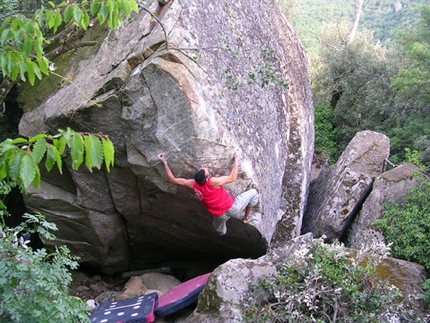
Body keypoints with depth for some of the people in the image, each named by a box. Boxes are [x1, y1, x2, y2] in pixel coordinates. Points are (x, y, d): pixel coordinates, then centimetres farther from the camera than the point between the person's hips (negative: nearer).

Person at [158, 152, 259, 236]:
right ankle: (246, 218, 25)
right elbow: (232, 178, -18)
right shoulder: (212, 182, -31)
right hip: (232, 208, -5)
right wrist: (236, 159, -11)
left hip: (221, 215, 5)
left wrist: (165, 162, -2)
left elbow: (173, 180, -7)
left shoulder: (193, 184, -15)